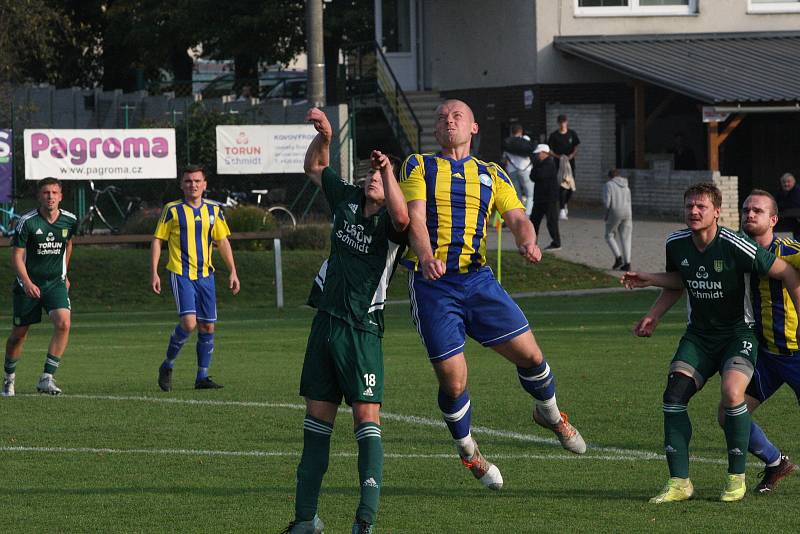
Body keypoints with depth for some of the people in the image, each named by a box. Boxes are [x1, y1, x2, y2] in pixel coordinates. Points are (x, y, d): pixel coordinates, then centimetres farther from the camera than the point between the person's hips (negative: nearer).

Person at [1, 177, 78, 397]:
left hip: (56, 283, 2)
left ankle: (47, 378, -17)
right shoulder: (27, 222, -14)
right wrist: (27, 283, -26)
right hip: (28, 285, -2)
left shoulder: (69, 220, -1)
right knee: (19, 333, 7)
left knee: (63, 323, -22)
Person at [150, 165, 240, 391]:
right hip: (180, 274, -5)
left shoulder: (213, 210, 8)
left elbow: (222, 241, 14)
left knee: (207, 326, 3)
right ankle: (167, 366, 1)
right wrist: (154, 272, -7)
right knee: (189, 322, -19)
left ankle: (202, 377, 13)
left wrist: (232, 271, 7)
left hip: (205, 275, 5)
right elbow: (157, 240, 0)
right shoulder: (172, 210, -2)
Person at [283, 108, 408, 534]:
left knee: (367, 416, -13)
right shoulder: (347, 201, 10)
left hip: (361, 331, -7)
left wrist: (389, 170, -32)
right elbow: (314, 168, 25)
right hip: (325, 321, 7)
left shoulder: (389, 223, -8)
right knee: (317, 418, 9)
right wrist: (323, 136, 9)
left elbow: (402, 217, -34)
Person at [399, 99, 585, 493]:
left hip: (477, 279, 3)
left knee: (529, 354, -3)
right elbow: (414, 217, -8)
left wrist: (527, 241, -21)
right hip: (432, 282, -3)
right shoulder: (419, 166, 7)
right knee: (453, 380, -5)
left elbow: (516, 217, 4)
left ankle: (550, 414, 29)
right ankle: (468, 453, 20)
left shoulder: (491, 175, 16)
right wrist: (426, 256, -29)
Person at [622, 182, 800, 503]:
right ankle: (679, 482, -9)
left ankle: (737, 477, -8)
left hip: (738, 333, -5)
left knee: (732, 394, -27)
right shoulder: (676, 244, -3)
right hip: (699, 335, 5)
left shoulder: (735, 247, -21)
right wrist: (653, 316, 11)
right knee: (674, 393, -14)